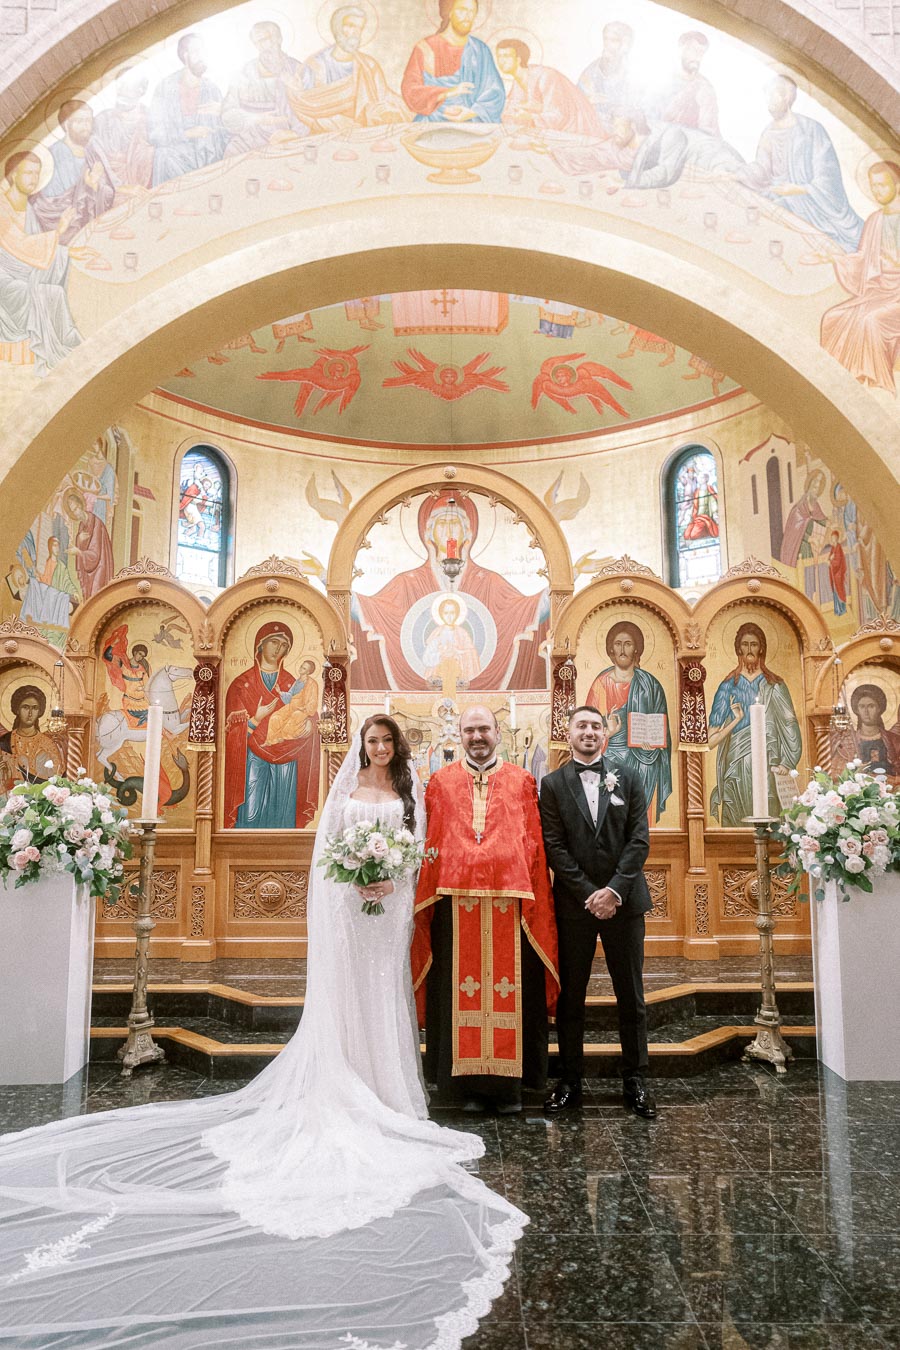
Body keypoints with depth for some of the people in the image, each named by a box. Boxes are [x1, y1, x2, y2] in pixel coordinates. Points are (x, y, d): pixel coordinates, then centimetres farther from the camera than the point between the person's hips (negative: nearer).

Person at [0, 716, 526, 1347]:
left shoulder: (410, 790, 9)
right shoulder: (345, 788, 9)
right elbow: (327, 846, 6)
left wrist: (393, 879, -12)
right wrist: (353, 878, -8)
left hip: (391, 900, 0)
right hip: (347, 899, 0)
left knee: (385, 989, 3)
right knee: (344, 988, 0)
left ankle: (383, 1088, 11)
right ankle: (347, 1088, 7)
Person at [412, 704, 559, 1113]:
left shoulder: (521, 781, 10)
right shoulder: (441, 782, 11)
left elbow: (534, 843, 7)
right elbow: (430, 844, 8)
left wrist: (533, 899, -2)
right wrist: (428, 897, -1)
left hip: (509, 899, 0)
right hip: (456, 901, 1)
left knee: (510, 988, 3)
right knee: (462, 988, 4)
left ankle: (509, 1082, 16)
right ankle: (469, 1083, 15)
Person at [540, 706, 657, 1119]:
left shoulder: (627, 778, 5)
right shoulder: (553, 784, 2)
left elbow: (639, 839, -2)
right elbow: (554, 847, -4)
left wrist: (615, 890, -12)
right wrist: (589, 893, -12)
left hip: (623, 900, 1)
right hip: (573, 903, -1)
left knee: (631, 996, 8)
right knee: (569, 996, 7)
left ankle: (635, 1081, 19)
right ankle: (570, 1081, 18)